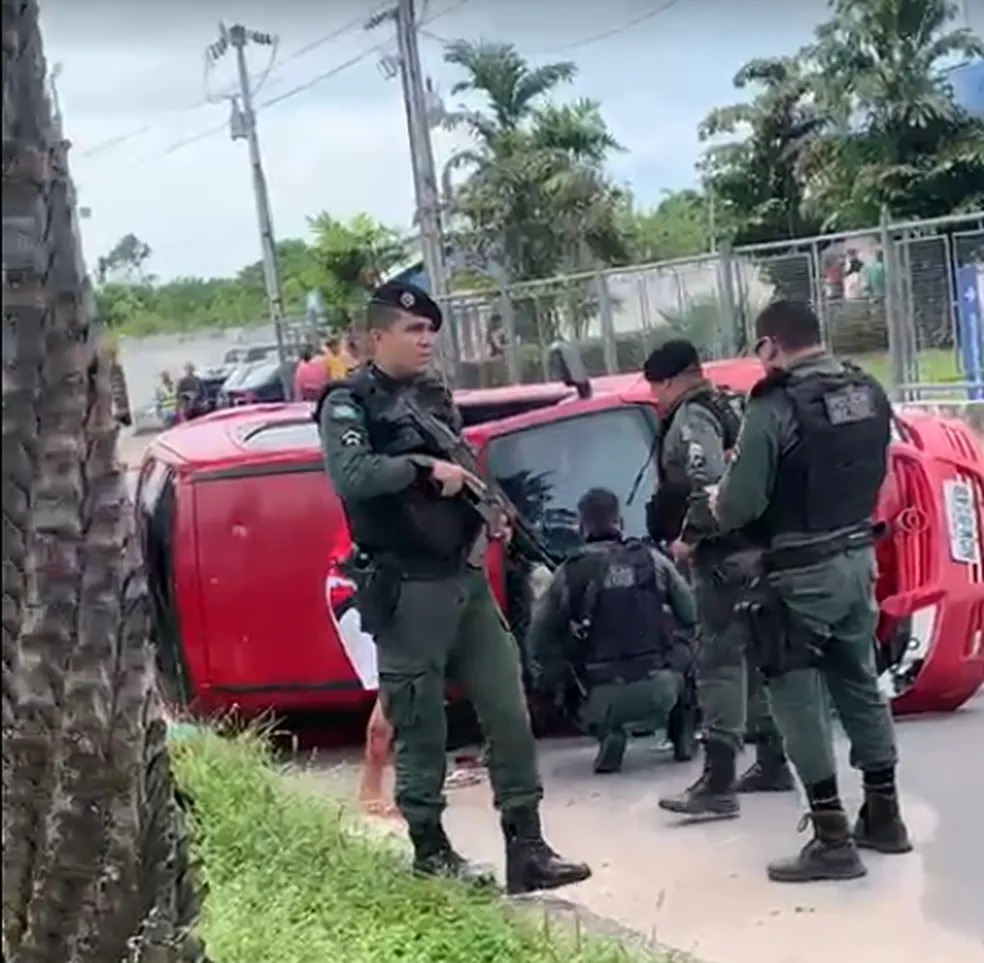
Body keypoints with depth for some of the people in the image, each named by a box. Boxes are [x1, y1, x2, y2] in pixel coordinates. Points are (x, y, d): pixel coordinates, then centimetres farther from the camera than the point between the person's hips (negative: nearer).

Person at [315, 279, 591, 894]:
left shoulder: (437, 398, 17)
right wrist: (427, 468, -24)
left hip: (468, 579, 7)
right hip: (407, 590, -7)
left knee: (509, 712, 2)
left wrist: (489, 514, 8)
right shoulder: (348, 405, -5)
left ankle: (527, 847, 6)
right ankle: (430, 849, 16)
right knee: (422, 728, 2)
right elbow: (351, 476, -23)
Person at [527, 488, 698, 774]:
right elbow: (692, 614, 8)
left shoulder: (569, 573, 3)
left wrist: (548, 681, 17)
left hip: (606, 695, -1)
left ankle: (609, 731, 5)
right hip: (662, 685, 1)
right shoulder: (652, 559, 6)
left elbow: (539, 637, 4)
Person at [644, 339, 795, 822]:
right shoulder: (721, 408, 19)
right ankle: (772, 763, 26)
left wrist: (689, 538, -15)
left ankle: (718, 784, -15)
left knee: (718, 662, -12)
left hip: (723, 555, -10)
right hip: (749, 548, 10)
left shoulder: (691, 419, -11)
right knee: (752, 656, 17)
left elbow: (710, 485, -25)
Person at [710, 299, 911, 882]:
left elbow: (740, 505, -18)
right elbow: (870, 476, 12)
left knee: (800, 701, 0)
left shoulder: (775, 408, -19)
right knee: (861, 685, 19)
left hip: (801, 573, -7)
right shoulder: (871, 395, 4)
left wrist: (716, 505, 3)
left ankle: (833, 840, 1)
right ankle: (884, 817, 28)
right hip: (858, 559, 8)